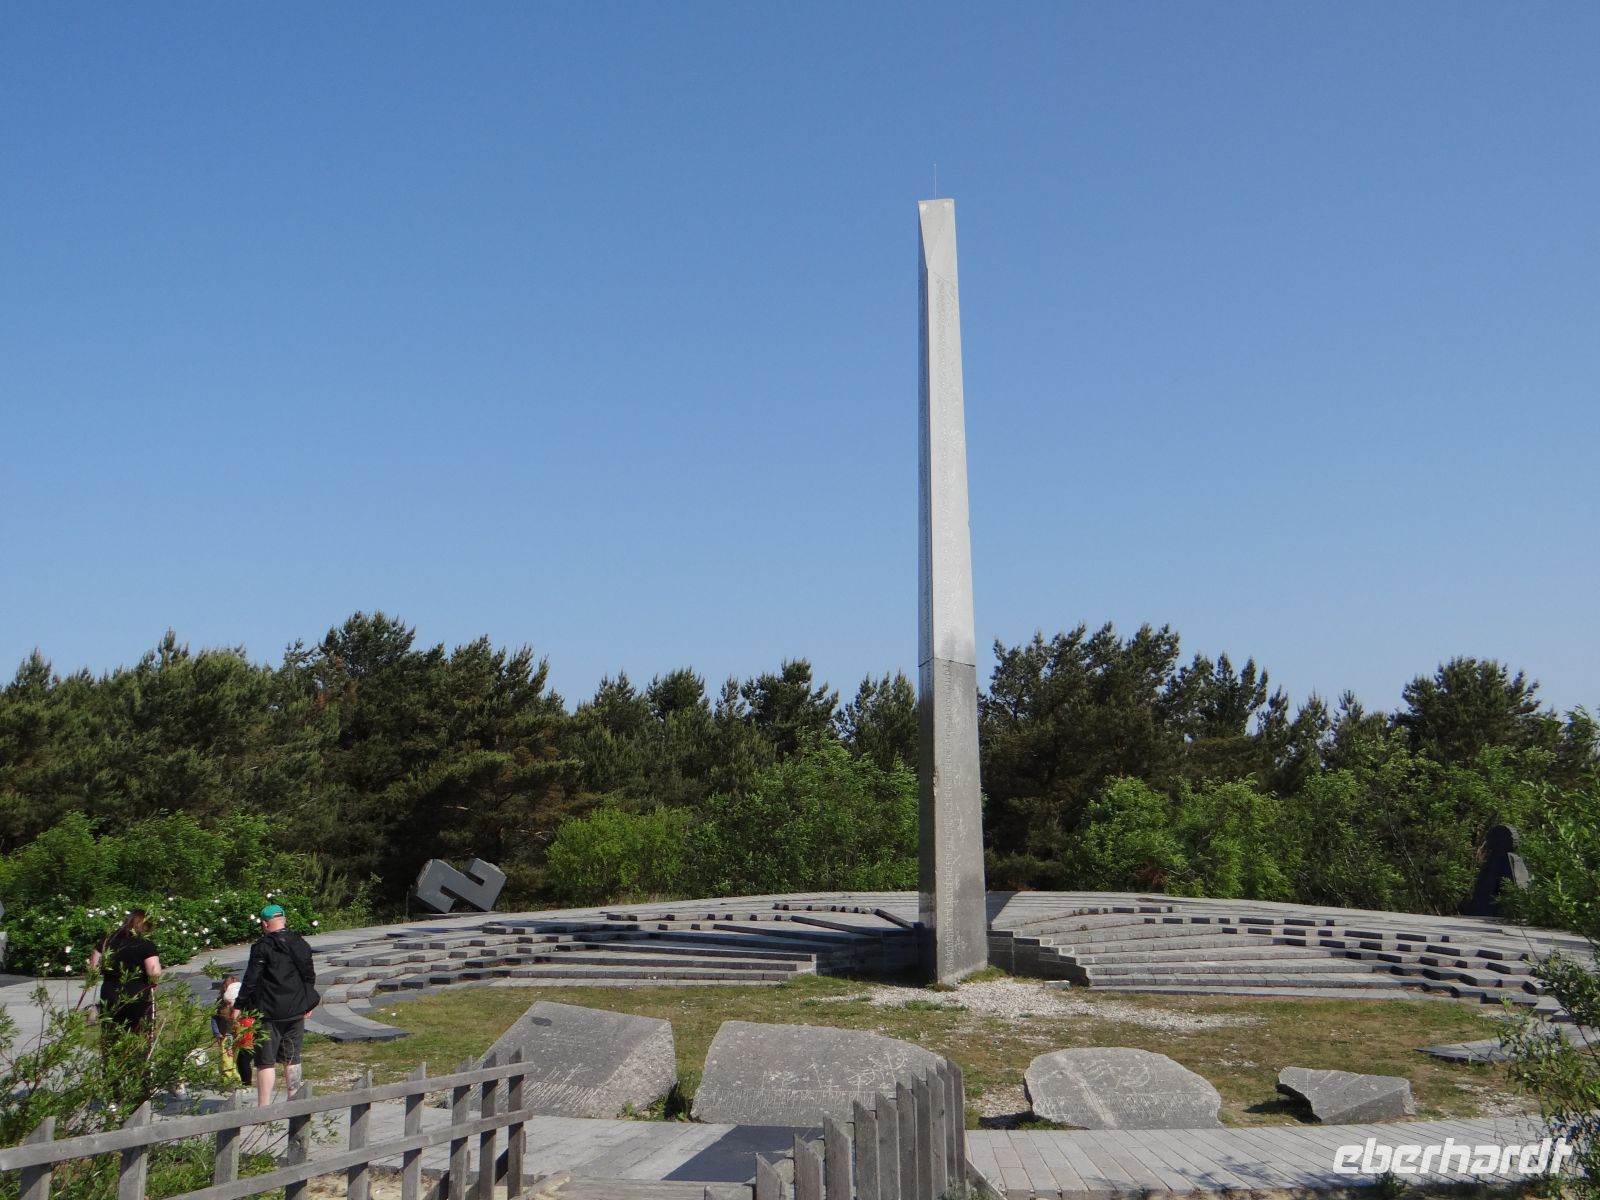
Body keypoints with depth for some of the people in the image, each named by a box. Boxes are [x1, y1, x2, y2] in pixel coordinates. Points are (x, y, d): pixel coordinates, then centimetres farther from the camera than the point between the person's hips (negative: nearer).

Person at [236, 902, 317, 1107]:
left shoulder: (262, 947, -12)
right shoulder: (300, 944, 6)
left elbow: (251, 980, -12)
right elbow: (309, 975, 13)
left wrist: (240, 1006, -3)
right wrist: (309, 1003, 24)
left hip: (269, 1012, -5)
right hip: (296, 1011, 5)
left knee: (266, 1061, -1)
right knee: (292, 1059, 15)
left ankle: (264, 1107, -4)